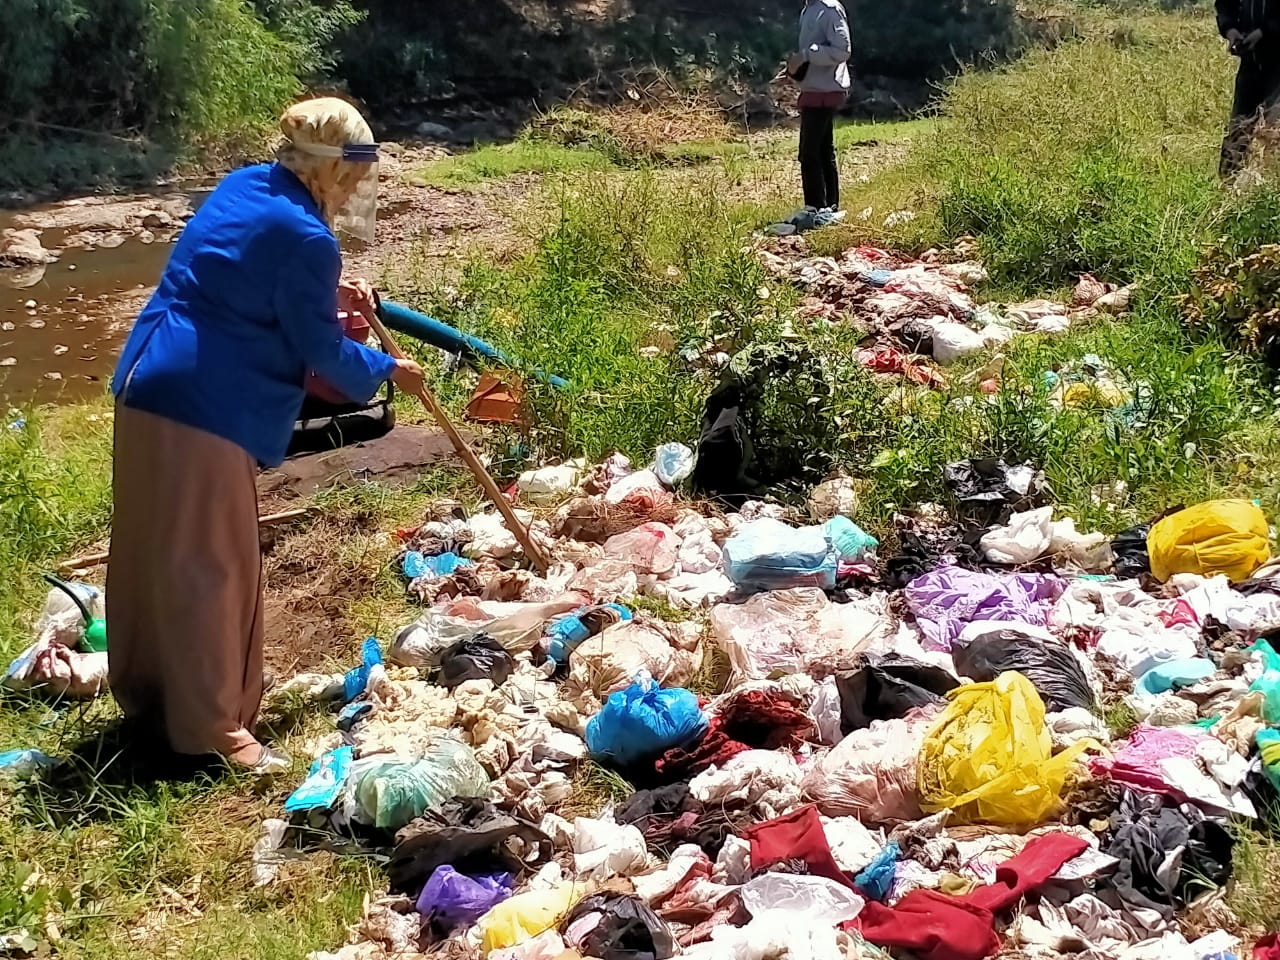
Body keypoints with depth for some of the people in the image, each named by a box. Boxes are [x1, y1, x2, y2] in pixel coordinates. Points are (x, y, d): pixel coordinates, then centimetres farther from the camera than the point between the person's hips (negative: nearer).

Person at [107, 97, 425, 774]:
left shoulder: (245, 187, 11)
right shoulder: (306, 238, -16)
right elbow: (320, 351, -8)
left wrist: (327, 291, 24)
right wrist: (385, 371, 7)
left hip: (147, 388, 10)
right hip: (206, 409, -10)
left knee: (150, 550, 19)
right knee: (210, 564, -1)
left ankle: (148, 693, 34)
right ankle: (211, 725, 9)